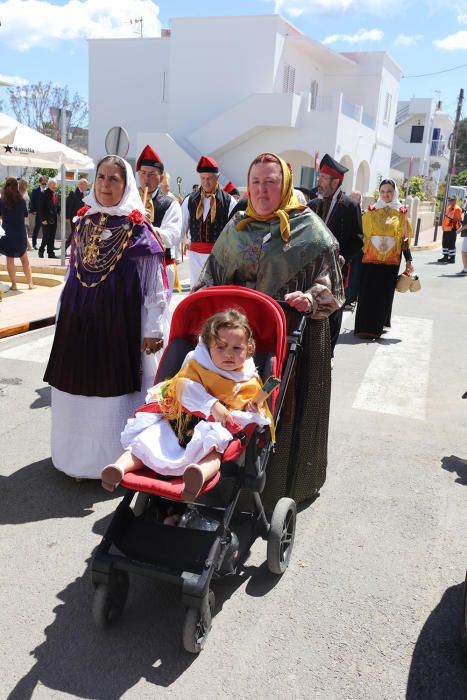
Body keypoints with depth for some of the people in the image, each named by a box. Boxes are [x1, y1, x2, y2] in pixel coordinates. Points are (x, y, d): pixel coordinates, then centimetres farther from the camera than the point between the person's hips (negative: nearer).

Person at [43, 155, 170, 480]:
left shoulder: (137, 228, -6)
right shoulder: (85, 222, 11)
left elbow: (154, 283, -8)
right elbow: (74, 273, 17)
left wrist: (153, 330, -11)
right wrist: (65, 316, 17)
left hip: (119, 320, -5)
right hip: (78, 319, 6)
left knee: (114, 389, 1)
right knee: (78, 390, 11)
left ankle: (114, 458, 17)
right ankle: (79, 454, 28)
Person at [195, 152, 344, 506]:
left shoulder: (308, 227, -2)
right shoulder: (237, 227, 12)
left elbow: (330, 281, -4)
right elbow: (214, 275, 18)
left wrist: (312, 299, -22)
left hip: (291, 332, -3)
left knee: (284, 406, 5)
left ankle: (284, 480, 23)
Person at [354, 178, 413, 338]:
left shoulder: (401, 213, 6)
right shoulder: (371, 212, 6)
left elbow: (405, 238, 7)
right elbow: (362, 235, 8)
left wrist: (408, 260, 2)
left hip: (391, 261, 0)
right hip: (370, 260, 0)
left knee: (384, 294, 3)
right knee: (367, 294, -3)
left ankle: (377, 326, 11)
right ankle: (365, 327, 6)